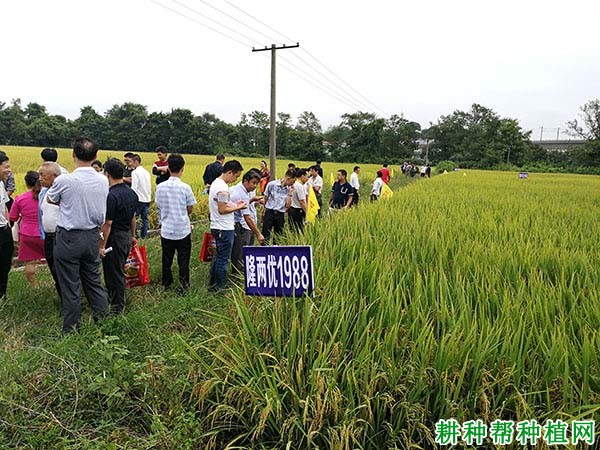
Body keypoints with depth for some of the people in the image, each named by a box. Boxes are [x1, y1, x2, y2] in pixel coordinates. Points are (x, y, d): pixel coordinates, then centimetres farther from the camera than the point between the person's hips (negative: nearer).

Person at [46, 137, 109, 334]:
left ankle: (71, 330, 19)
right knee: (93, 281, 19)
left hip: (68, 238, -4)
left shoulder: (64, 181, -17)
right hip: (93, 236, 4)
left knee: (70, 286, 7)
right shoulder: (103, 181, -4)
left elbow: (51, 200, 5)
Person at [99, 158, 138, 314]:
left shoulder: (111, 196, -23)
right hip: (127, 237, 9)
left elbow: (107, 224, -22)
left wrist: (102, 246, -17)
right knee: (119, 270, 22)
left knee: (114, 273, 5)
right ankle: (113, 297, 39)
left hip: (115, 238, -8)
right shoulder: (131, 193, 4)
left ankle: (117, 307, 18)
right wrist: (132, 235, 25)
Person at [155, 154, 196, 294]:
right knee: (183, 260, 9)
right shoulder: (185, 188, -14)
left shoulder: (160, 187, -6)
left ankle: (166, 284, 30)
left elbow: (158, 206, 2)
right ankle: (183, 286, 15)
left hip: (166, 229, 3)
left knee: (166, 259, 17)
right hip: (183, 229, -3)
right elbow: (190, 209, -5)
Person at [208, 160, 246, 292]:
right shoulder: (223, 188, -21)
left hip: (217, 227, 10)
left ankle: (213, 283, 29)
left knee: (218, 256, 20)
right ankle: (220, 286, 12)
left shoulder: (216, 182, 11)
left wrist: (234, 204, 10)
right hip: (225, 229, -10)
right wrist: (238, 208, -11)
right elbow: (222, 210, -21)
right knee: (223, 259, 1)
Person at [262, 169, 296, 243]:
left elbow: (288, 206, 4)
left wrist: (289, 194, -7)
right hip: (269, 212, -3)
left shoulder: (288, 189, 5)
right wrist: (263, 212, 4)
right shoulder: (272, 184, -6)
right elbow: (265, 199, 3)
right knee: (266, 236, -2)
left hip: (280, 214, 3)